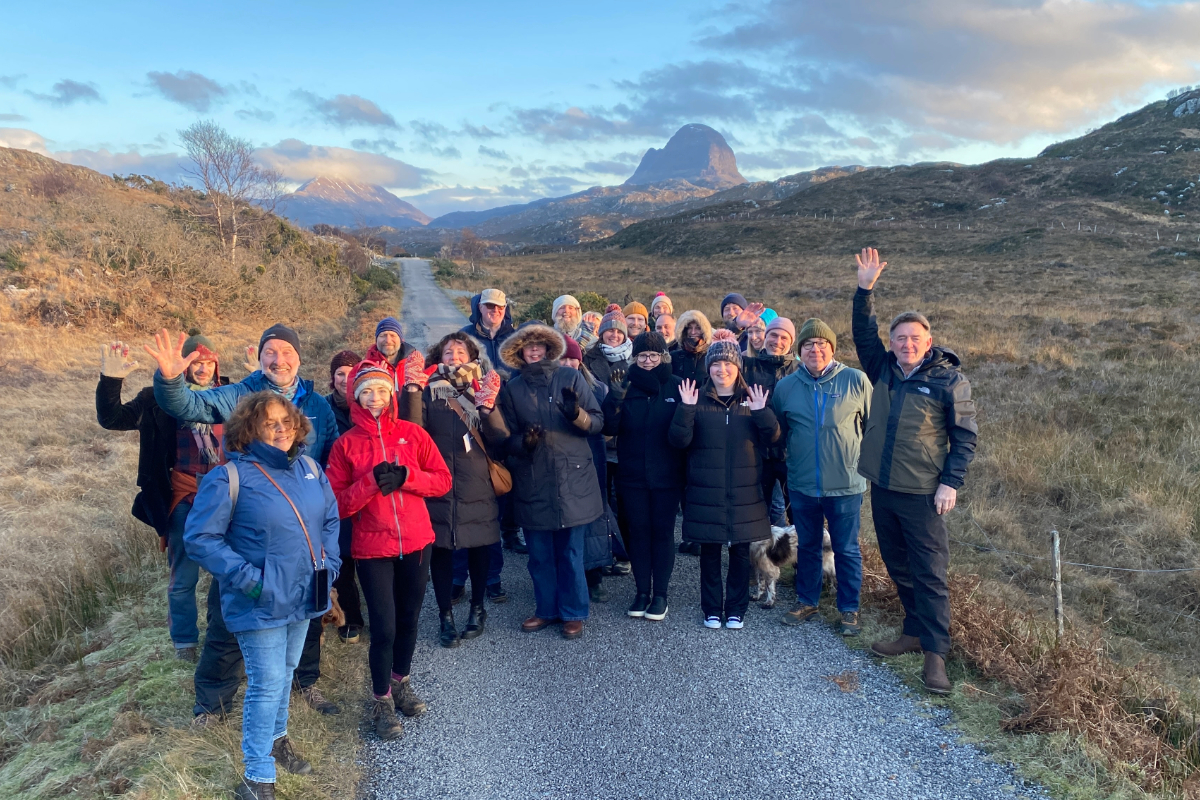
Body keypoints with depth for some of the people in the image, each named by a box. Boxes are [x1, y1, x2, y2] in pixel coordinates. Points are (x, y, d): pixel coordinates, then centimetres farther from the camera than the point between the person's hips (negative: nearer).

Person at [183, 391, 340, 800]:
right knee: (267, 684, -1)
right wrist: (247, 578, -20)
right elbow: (200, 538, -16)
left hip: (304, 595, 6)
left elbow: (330, 518, 15)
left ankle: (277, 739, 45)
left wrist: (329, 562, 4)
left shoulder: (309, 468, 3)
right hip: (261, 603, -6)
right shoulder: (229, 478, -16)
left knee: (286, 672, 22)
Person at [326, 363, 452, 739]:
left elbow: (443, 480, 0)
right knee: (384, 627, -3)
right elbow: (338, 504, -6)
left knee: (408, 618, 15)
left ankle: (401, 681, 37)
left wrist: (404, 476, -15)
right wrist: (372, 481, -20)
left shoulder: (413, 433, 1)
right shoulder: (345, 444, -2)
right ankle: (382, 701, 17)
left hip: (416, 542, 2)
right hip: (372, 548, -2)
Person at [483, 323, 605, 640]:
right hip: (533, 485, 2)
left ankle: (573, 613, 21)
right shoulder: (512, 389, 6)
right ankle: (546, 609, 29)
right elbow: (504, 439, 6)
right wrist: (523, 442, -15)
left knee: (571, 553, 5)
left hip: (572, 480, -2)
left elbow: (598, 422, -1)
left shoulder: (571, 377, 2)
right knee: (540, 554, 11)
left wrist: (577, 415, -21)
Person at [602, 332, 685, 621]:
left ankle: (660, 594, 16)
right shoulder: (626, 386, 2)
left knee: (663, 532, 6)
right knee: (638, 531, 8)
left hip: (666, 475, -2)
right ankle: (642, 591, 20)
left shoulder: (676, 386, -3)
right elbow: (610, 428, -5)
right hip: (633, 475, 2)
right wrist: (614, 402, -20)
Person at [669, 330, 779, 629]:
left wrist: (762, 412, -18)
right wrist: (685, 409, -20)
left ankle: (736, 609, 23)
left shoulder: (751, 398, 4)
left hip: (744, 493, 1)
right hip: (706, 492, -1)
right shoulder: (698, 399, 0)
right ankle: (711, 609, 21)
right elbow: (679, 440, -8)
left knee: (740, 552, 9)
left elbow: (772, 438, -2)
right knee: (710, 552, 7)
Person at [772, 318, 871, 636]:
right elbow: (776, 431, 13)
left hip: (845, 484, -2)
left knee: (846, 550, 9)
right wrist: (790, 461, 11)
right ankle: (806, 601, 33)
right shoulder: (785, 386, 1)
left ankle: (849, 609, 24)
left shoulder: (856, 380, -6)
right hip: (802, 485, 2)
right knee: (807, 546, 17)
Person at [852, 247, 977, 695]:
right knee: (897, 565, 16)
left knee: (929, 573, -2)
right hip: (883, 489, 6)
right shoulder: (883, 369, 6)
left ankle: (935, 653, 5)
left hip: (922, 494, -6)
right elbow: (863, 333, 9)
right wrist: (866, 290, -3)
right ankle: (914, 632, 31)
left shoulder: (949, 380, -7)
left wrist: (951, 484, -12)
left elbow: (965, 436, -5)